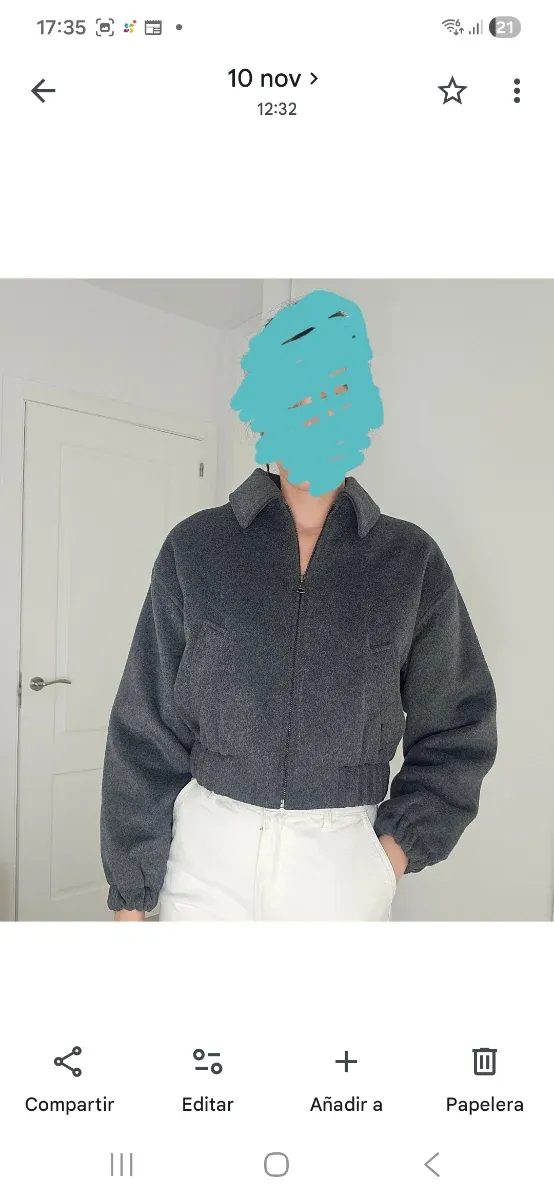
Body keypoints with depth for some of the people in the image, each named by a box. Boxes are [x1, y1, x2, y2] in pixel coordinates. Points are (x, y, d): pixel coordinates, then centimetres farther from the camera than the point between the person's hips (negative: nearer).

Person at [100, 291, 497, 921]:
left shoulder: (411, 560, -2)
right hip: (207, 848, 0)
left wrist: (402, 843, -5)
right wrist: (131, 892, -1)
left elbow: (456, 725, 6)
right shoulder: (195, 548, -3)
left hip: (345, 858, 1)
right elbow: (146, 727, -2)